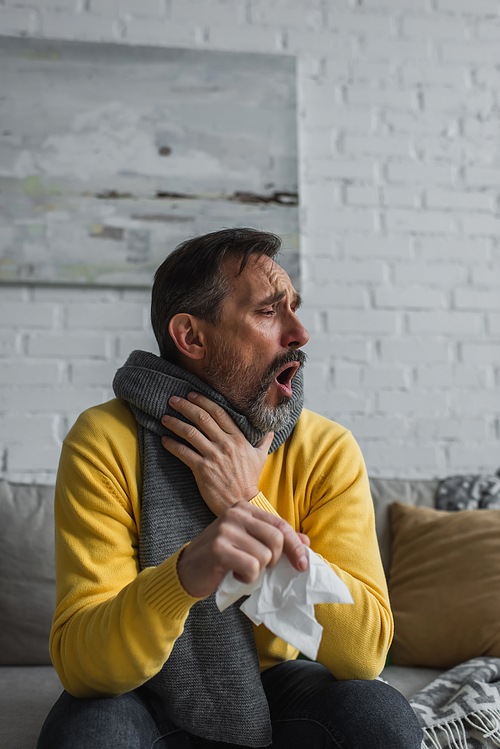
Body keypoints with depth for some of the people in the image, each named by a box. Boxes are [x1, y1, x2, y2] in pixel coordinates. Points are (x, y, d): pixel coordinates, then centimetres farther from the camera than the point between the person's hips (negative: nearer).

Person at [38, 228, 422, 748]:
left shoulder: (327, 451, -12)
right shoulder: (106, 442, -18)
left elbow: (366, 651, -20)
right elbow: (77, 661, -25)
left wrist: (248, 506, -28)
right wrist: (186, 573, -45)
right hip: (145, 692, -2)